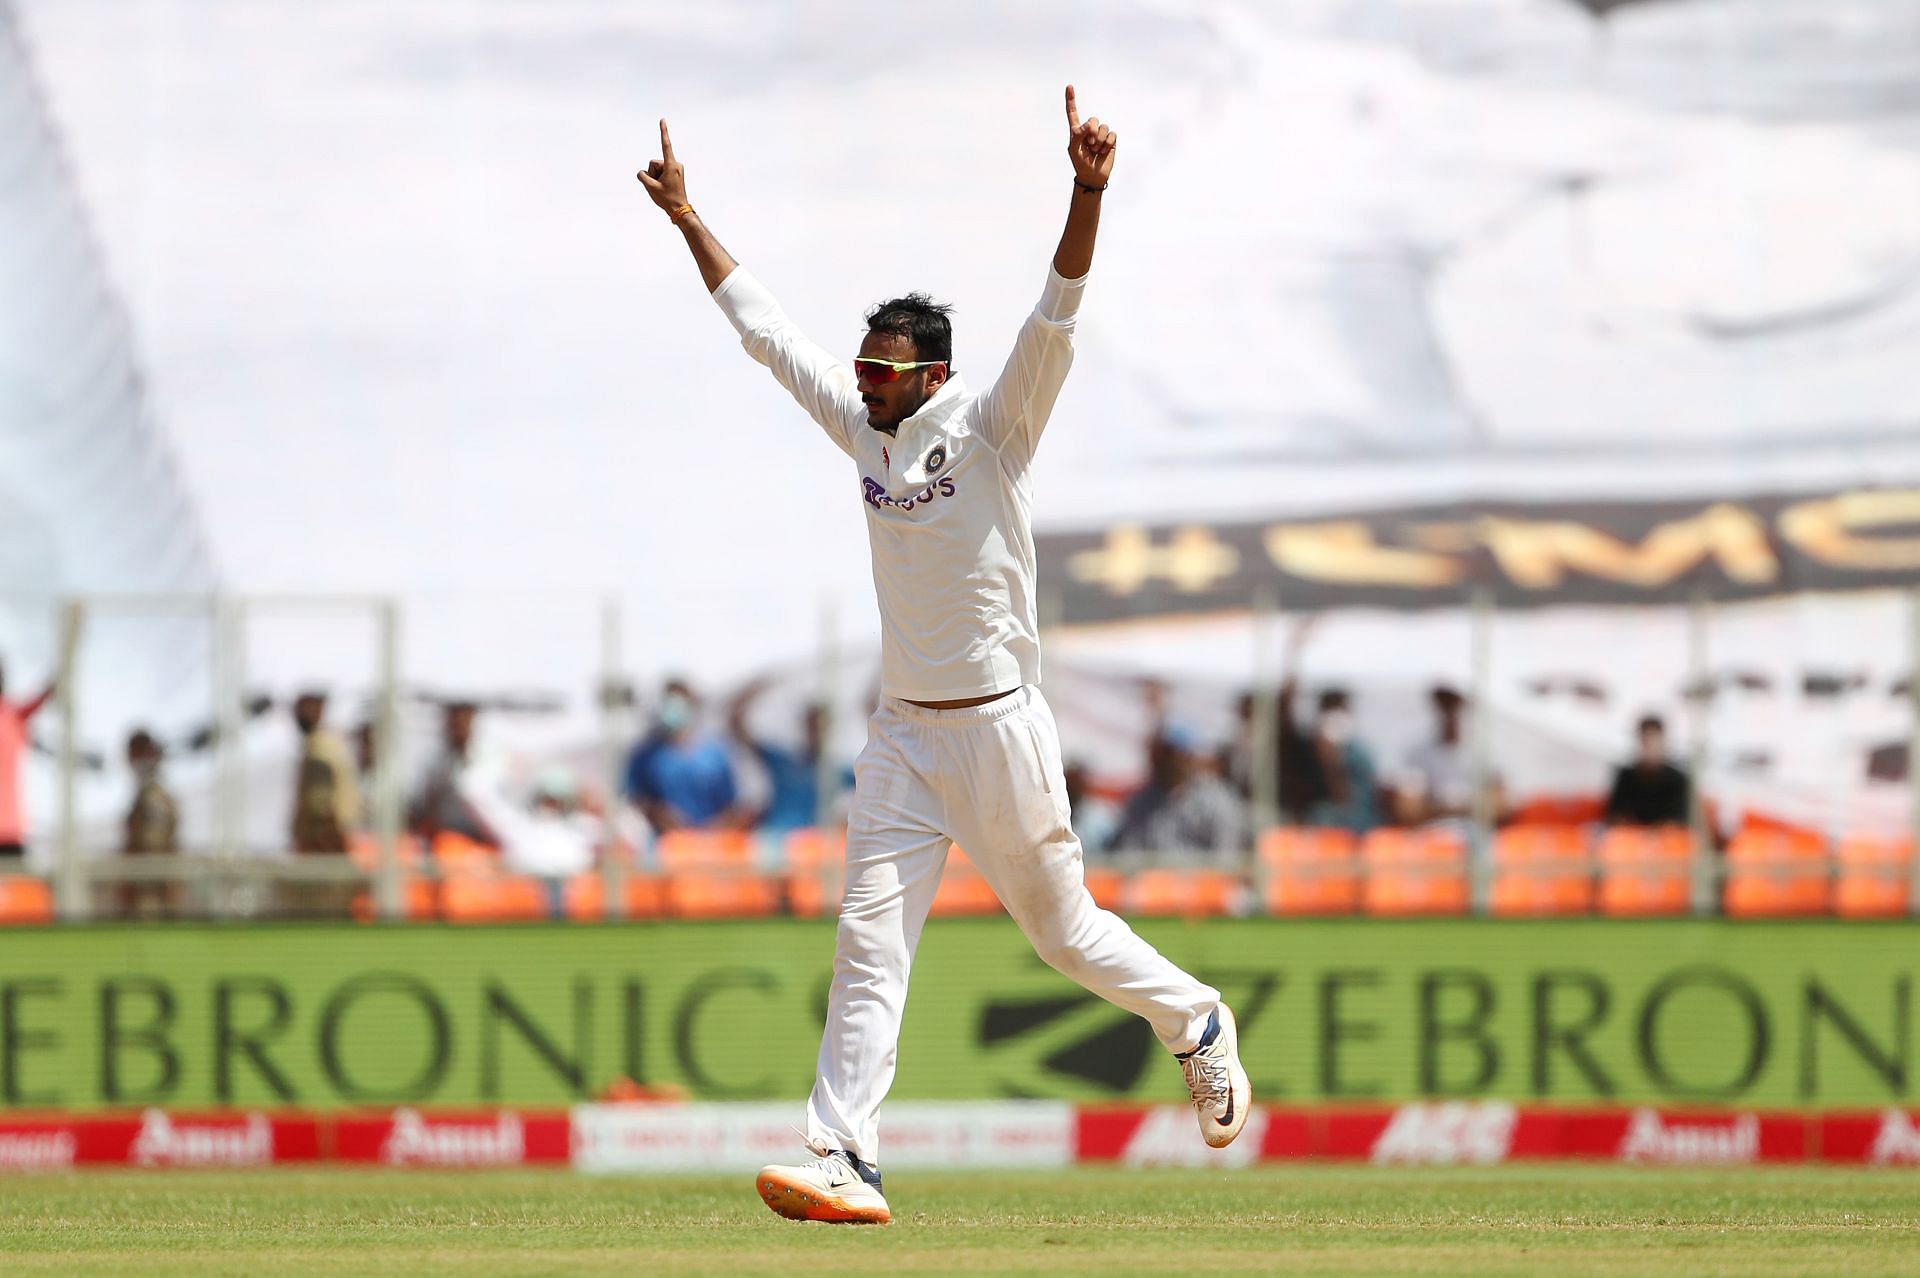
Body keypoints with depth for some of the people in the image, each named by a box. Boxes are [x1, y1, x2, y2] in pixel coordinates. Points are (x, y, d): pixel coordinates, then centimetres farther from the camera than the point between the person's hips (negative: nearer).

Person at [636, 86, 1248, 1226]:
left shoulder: (992, 431, -10)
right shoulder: (867, 429, 7)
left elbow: (1056, 320, -24)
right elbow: (766, 329, 14)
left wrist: (1088, 194, -37)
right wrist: (686, 217, 14)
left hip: (999, 731, -5)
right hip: (904, 735, 6)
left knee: (1063, 927, 6)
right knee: (871, 938, -6)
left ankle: (1197, 1024, 34)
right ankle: (847, 1165, -12)